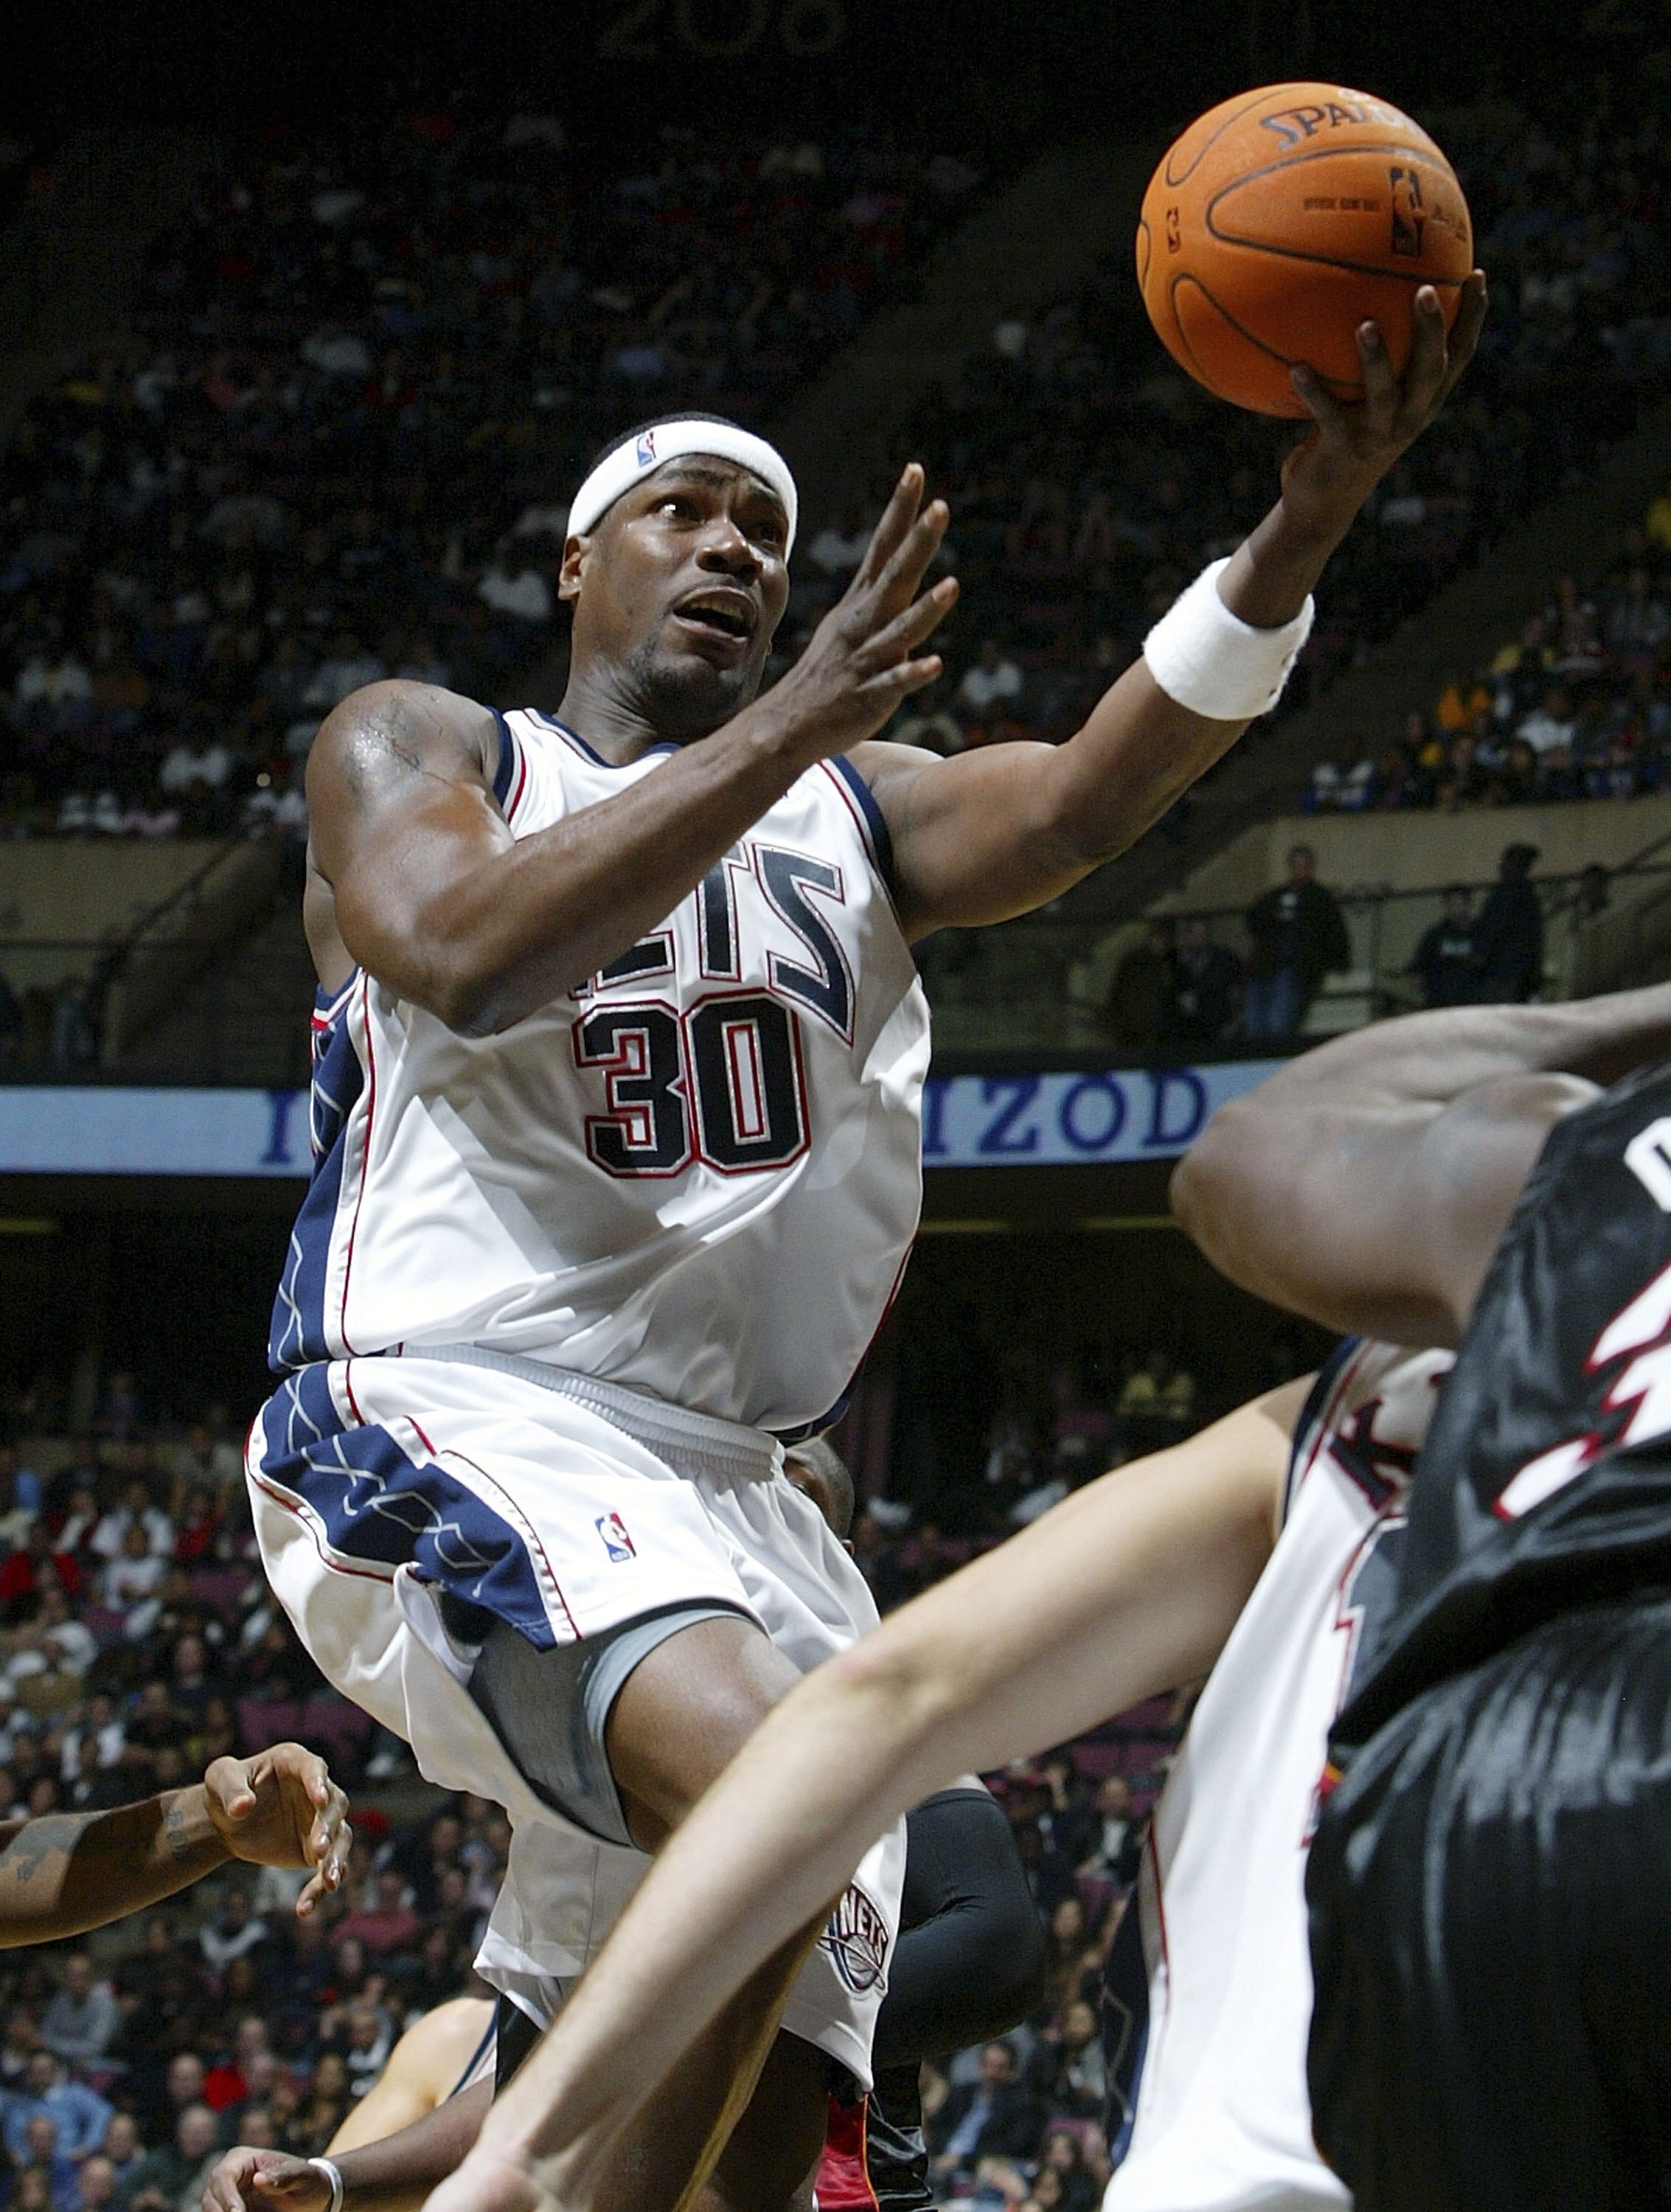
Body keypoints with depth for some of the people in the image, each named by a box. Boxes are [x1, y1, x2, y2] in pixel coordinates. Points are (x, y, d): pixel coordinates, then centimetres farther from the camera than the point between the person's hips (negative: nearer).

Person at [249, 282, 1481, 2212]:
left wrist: (1303, 527, -20)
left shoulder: (854, 810, 19)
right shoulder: (416, 747, 8)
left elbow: (1082, 799, -3)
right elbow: (464, 960, -16)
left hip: (716, 1484, 6)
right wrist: (791, 725, -19)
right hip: (442, 1427, -6)